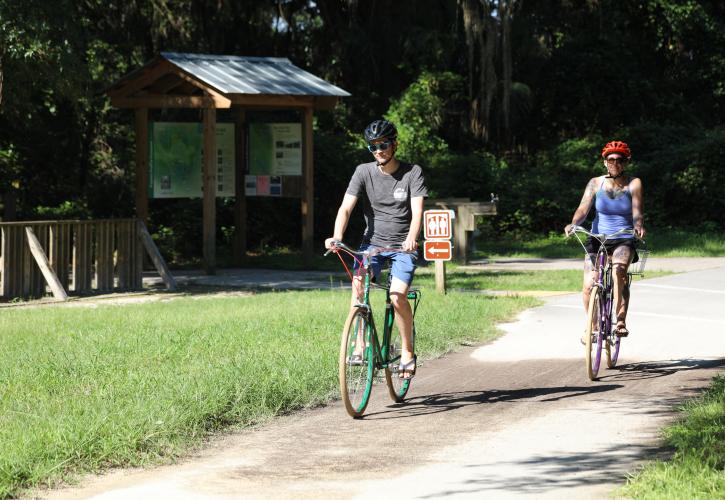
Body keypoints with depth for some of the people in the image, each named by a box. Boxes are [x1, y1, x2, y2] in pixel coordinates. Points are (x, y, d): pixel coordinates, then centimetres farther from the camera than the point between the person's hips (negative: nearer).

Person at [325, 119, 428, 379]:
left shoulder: (412, 173, -7)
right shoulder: (364, 172, -2)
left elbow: (417, 210, -17)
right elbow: (346, 207, -11)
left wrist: (411, 238, -37)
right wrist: (337, 236, -29)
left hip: (403, 246, -2)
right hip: (373, 242, 2)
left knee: (397, 296, -21)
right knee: (357, 284, -25)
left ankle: (407, 351, -1)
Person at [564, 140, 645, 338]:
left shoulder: (633, 184, 0)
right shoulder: (596, 183, 2)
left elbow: (637, 211, -11)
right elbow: (583, 209, -8)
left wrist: (639, 226, -33)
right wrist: (573, 224, -28)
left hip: (624, 240, -2)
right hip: (597, 238, 2)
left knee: (619, 268, -35)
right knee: (589, 287, -14)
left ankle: (621, 320, -31)